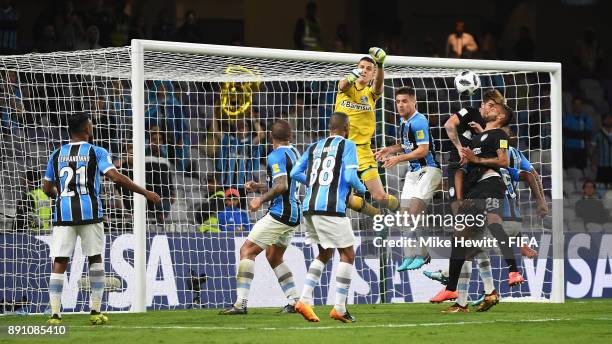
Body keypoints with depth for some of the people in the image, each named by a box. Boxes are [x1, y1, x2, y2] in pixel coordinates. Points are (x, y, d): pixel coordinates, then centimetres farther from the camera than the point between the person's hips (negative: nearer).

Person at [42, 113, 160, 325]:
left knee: (59, 263, 0)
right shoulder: (96, 152, 0)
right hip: (89, 212, -2)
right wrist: (145, 193, -7)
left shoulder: (57, 155, 10)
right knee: (95, 259, 14)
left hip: (63, 212, 2)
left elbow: (47, 188, 15)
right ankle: (95, 311, 11)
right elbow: (116, 177, -12)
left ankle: (55, 314, -11)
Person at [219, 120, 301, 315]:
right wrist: (258, 187, 25)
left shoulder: (276, 156, -13)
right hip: (294, 215, 9)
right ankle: (294, 301, 16)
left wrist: (261, 199, -12)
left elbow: (282, 186, -24)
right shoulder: (294, 153, 15)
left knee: (247, 251, -7)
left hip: (280, 213, -9)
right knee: (274, 257, 22)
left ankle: (241, 303, -16)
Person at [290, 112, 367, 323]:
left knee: (325, 254, 22)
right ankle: (339, 309, -1)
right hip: (331, 209, -7)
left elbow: (295, 173, 16)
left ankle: (305, 300, 9)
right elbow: (350, 177, -11)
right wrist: (362, 189, 9)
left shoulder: (314, 147, 17)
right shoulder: (347, 145, 0)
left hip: (309, 207, 7)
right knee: (347, 254, 5)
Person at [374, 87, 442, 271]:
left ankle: (421, 255, -12)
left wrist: (399, 158, -19)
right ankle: (409, 257, 9)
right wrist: (389, 150, 10)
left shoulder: (418, 122, -17)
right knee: (405, 213, 5)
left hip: (428, 170, -10)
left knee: (414, 210, -18)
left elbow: (423, 150, -21)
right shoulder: (404, 121, 12)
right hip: (413, 172, 10)